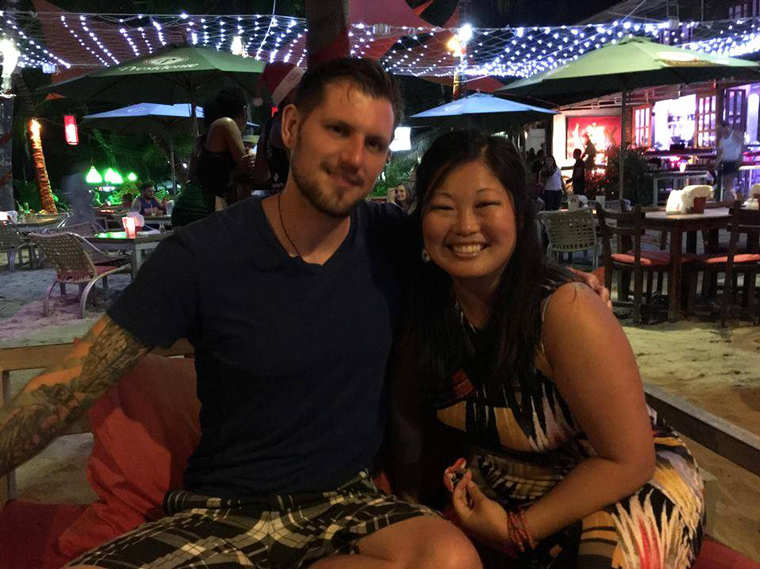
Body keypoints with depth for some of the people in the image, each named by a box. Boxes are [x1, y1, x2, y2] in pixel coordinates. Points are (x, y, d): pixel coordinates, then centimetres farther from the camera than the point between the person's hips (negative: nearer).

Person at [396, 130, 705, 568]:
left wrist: (517, 529, -20)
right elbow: (411, 415, 1)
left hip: (626, 487, -3)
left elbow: (627, 460, -22)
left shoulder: (565, 310, -27)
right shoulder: (426, 308, -13)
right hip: (498, 487, 4)